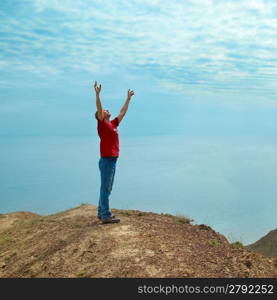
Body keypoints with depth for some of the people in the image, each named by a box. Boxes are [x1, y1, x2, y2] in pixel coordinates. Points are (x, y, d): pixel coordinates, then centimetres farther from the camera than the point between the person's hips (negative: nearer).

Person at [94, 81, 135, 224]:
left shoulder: (113, 124, 16)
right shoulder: (102, 124, -6)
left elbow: (123, 112, 26)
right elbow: (98, 109, -21)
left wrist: (128, 99, 31)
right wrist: (97, 94, -29)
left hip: (112, 160, 9)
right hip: (106, 160, -9)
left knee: (107, 188, 14)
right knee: (105, 188, -5)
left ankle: (102, 212, 23)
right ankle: (105, 216, -2)